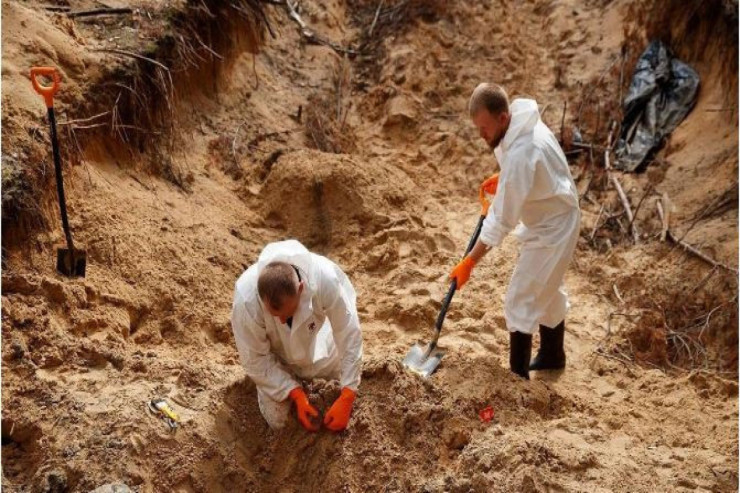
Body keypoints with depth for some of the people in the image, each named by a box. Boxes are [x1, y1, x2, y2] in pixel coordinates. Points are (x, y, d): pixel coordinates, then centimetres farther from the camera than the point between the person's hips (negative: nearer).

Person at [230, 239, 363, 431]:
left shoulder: (326, 279, -42)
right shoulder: (246, 299, -41)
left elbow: (350, 338, -29)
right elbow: (255, 359, -24)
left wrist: (346, 400, -31)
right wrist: (297, 396, -28)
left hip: (316, 342, 1)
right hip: (274, 354, -1)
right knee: (278, 422, 1)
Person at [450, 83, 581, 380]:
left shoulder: (520, 154, -36)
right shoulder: (522, 122, -7)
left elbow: (502, 220, -31)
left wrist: (469, 263, -25)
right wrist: (502, 181, 1)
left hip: (551, 228, -10)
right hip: (552, 217, 10)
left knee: (520, 302, -3)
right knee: (547, 291, 25)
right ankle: (552, 355, 44)